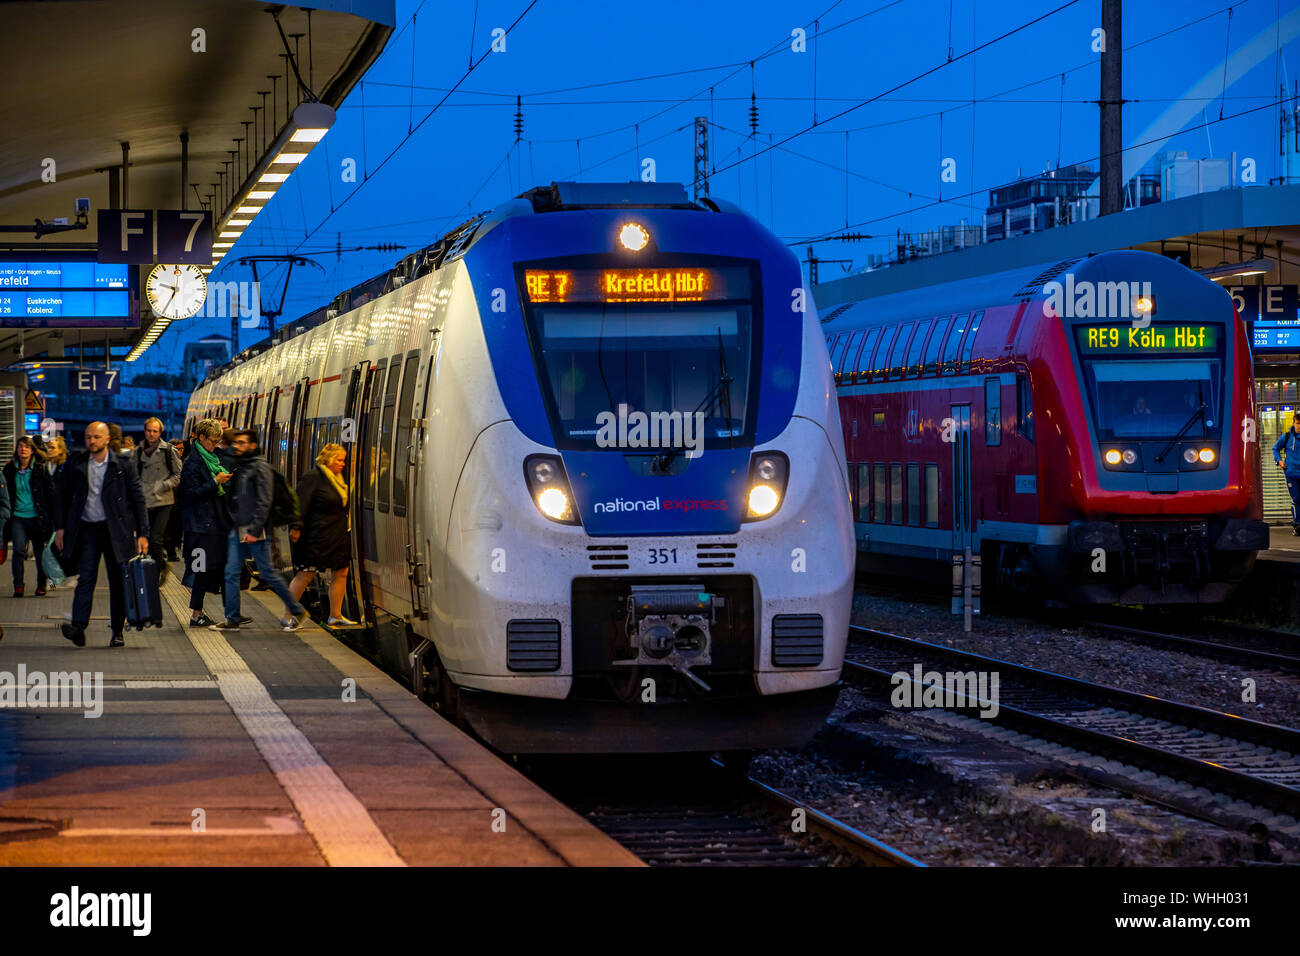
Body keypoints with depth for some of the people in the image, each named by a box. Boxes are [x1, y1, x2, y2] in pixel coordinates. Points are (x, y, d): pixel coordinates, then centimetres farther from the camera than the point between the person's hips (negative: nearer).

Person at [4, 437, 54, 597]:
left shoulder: (40, 469, 1)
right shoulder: (10, 469, 5)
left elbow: (50, 492, 3)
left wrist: (52, 516, -1)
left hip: (37, 517, 0)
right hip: (18, 517, 0)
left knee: (40, 552, 7)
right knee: (19, 549, -15)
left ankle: (41, 584, 24)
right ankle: (18, 585, -10)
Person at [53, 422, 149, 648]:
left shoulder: (122, 466, -1)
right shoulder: (75, 463, 4)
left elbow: (138, 500, 2)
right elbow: (61, 494, 11)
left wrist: (142, 534, -2)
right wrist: (60, 527, 3)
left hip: (115, 530, -1)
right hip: (86, 529, 1)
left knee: (118, 581, 2)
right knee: (85, 578, -11)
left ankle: (117, 631, 10)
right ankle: (78, 628, -20)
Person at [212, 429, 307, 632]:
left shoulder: (260, 467, -9)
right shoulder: (236, 466, 14)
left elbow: (264, 502, -14)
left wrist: (254, 531, -18)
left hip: (255, 531, -7)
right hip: (236, 530, 7)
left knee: (268, 573, -3)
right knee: (231, 573, 2)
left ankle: (297, 611, 9)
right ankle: (232, 620, 6)